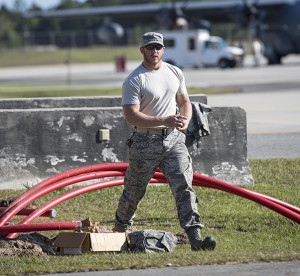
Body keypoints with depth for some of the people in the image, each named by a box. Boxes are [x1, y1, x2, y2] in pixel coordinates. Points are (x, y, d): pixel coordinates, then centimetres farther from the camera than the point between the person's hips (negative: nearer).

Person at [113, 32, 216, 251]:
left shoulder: (176, 73, 10)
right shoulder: (133, 81, -9)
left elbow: (184, 102, 21)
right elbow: (131, 116, -17)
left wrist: (185, 120, -3)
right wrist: (164, 121, -25)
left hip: (174, 139, 3)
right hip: (145, 142, -3)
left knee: (184, 186, -12)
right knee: (134, 192, 7)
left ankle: (195, 237, -19)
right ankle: (120, 230, 32)